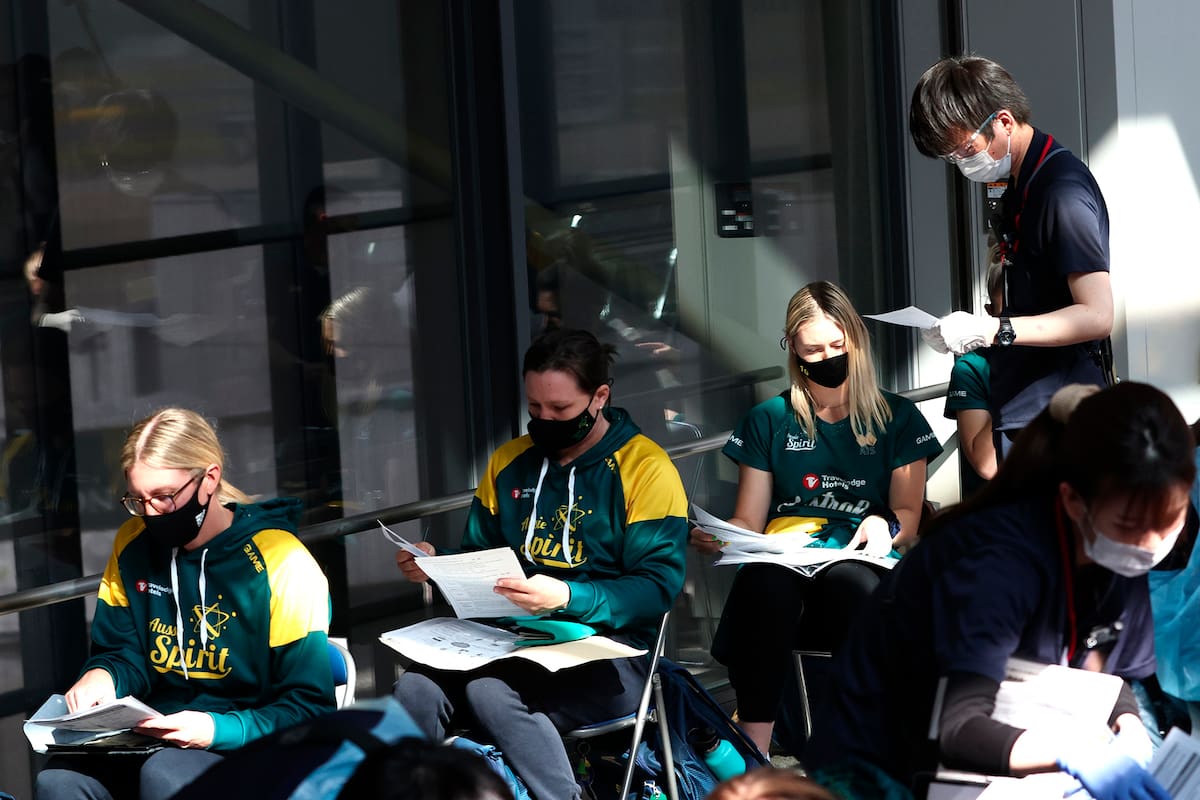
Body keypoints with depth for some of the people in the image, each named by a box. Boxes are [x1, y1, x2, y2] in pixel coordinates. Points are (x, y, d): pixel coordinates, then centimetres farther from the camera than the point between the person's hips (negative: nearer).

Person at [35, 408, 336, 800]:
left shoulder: (282, 565, -11)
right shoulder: (133, 545, 7)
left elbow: (309, 708, -10)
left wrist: (218, 730, -25)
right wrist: (102, 677, -7)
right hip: (156, 737, 5)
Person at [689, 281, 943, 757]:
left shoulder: (897, 419, 18)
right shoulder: (769, 421, 20)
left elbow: (909, 518, 13)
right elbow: (748, 521, 18)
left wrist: (886, 526, -12)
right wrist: (718, 537, -6)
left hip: (860, 563, -1)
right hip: (783, 561, 1)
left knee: (851, 580, -42)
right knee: (765, 580, -40)